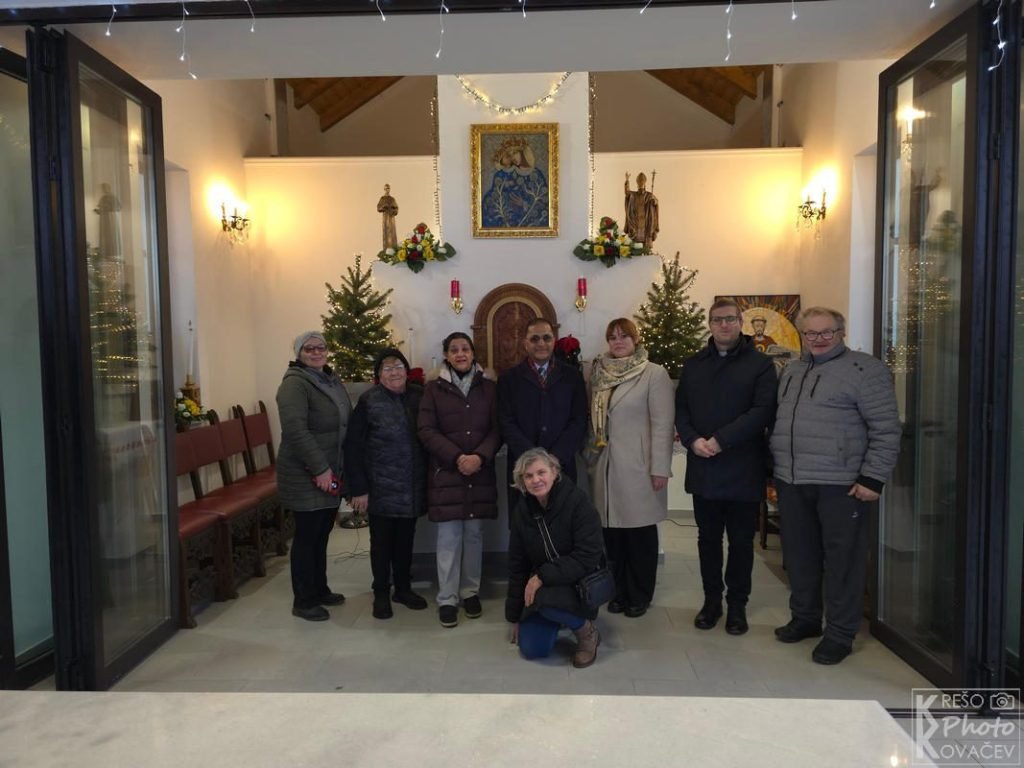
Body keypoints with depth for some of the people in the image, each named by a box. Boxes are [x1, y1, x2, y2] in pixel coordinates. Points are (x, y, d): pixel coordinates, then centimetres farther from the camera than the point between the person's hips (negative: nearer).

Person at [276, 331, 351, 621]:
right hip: (305, 476, -8)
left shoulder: (331, 379, 13)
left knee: (322, 535, 18)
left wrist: (338, 468, 15)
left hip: (331, 472, 8)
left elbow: (344, 423, 20)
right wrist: (320, 468, -25)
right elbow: (295, 431, -24)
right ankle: (303, 601, 14)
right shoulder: (295, 383, -14)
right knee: (307, 536, 1)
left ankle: (320, 590, 32)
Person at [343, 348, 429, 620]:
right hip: (381, 487, -3)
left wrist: (428, 479, 3)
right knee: (381, 541, 10)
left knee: (406, 539, 15)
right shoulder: (369, 401, -10)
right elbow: (353, 447, -10)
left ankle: (403, 588, 32)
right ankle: (381, 594, 25)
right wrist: (358, 489, -13)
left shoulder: (418, 396, 1)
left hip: (412, 486, 3)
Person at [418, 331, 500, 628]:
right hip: (446, 473, -2)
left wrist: (480, 456, -14)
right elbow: (427, 430, -4)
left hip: (480, 473, 2)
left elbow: (497, 429, 3)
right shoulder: (434, 389, 3)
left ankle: (471, 592, 22)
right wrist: (457, 458, -15)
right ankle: (447, 599, 9)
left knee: (474, 534, 9)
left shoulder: (488, 388, 7)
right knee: (448, 537, 0)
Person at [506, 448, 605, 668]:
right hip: (542, 585, 5)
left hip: (581, 582, -5)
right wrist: (515, 615, 9)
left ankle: (587, 630, -4)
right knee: (532, 649, -8)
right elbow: (517, 564, 5)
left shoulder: (577, 502, -18)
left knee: (545, 599, -35)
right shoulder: (522, 509, -2)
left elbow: (588, 557, -22)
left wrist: (544, 576, -28)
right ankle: (561, 618, 24)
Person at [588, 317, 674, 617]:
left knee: (640, 533, 5)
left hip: (638, 466, -4)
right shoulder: (599, 373, 10)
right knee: (612, 532, 10)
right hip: (606, 465, 5)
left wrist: (660, 468, -14)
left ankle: (639, 596, 21)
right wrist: (592, 458, 10)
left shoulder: (655, 373, -6)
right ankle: (619, 592, 25)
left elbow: (663, 423, -10)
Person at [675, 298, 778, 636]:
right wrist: (693, 440, -10)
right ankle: (711, 600, 27)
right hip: (703, 469, 3)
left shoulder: (760, 363, -2)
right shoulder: (693, 364, 11)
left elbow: (763, 411, -13)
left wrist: (721, 440, -19)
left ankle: (737, 604, 23)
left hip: (743, 470, -3)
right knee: (708, 538, 13)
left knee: (741, 540, 8)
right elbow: (680, 409, 8)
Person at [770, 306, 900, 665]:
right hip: (791, 482, 7)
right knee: (799, 555, 15)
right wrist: (776, 467, 17)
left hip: (840, 484, -6)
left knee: (842, 560, 3)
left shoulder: (865, 369, -7)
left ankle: (840, 633, 17)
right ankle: (805, 618, 31)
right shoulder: (791, 370, 14)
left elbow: (886, 429, -10)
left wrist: (872, 477, -15)